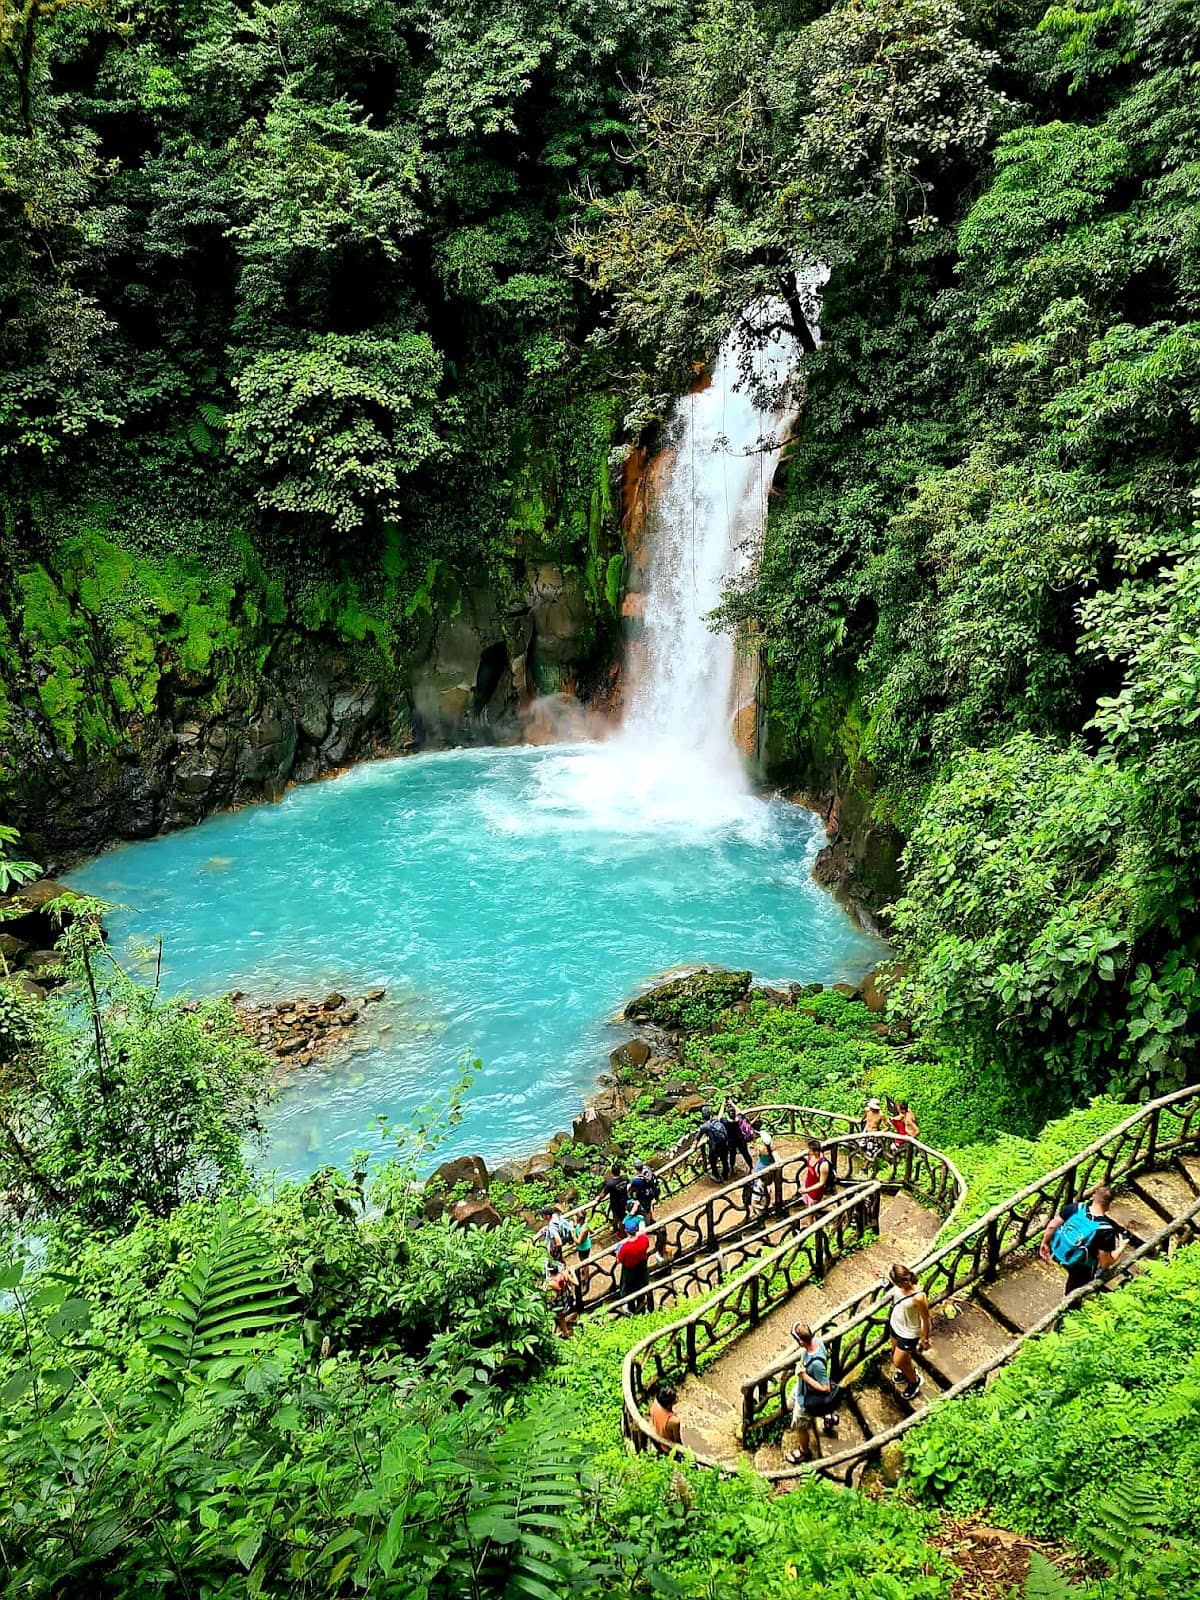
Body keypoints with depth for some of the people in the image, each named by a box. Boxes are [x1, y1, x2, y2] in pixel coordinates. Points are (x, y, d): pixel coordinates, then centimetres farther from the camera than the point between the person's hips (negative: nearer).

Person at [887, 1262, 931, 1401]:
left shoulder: (918, 1297, -39)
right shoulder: (901, 1285, -23)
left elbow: (926, 1319, -22)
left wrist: (924, 1339, -11)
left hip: (908, 1332, -6)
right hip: (895, 1324, 6)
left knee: (898, 1362, 13)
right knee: (896, 1352, 29)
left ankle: (915, 1381, 43)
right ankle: (909, 1370, 60)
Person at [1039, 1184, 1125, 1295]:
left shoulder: (1075, 1208, -20)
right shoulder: (1106, 1230, -30)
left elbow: (1052, 1226, -10)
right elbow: (1105, 1262, -20)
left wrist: (1045, 1243, 8)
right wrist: (1120, 1248, -3)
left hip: (1057, 1253, 3)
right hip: (1080, 1268, -3)